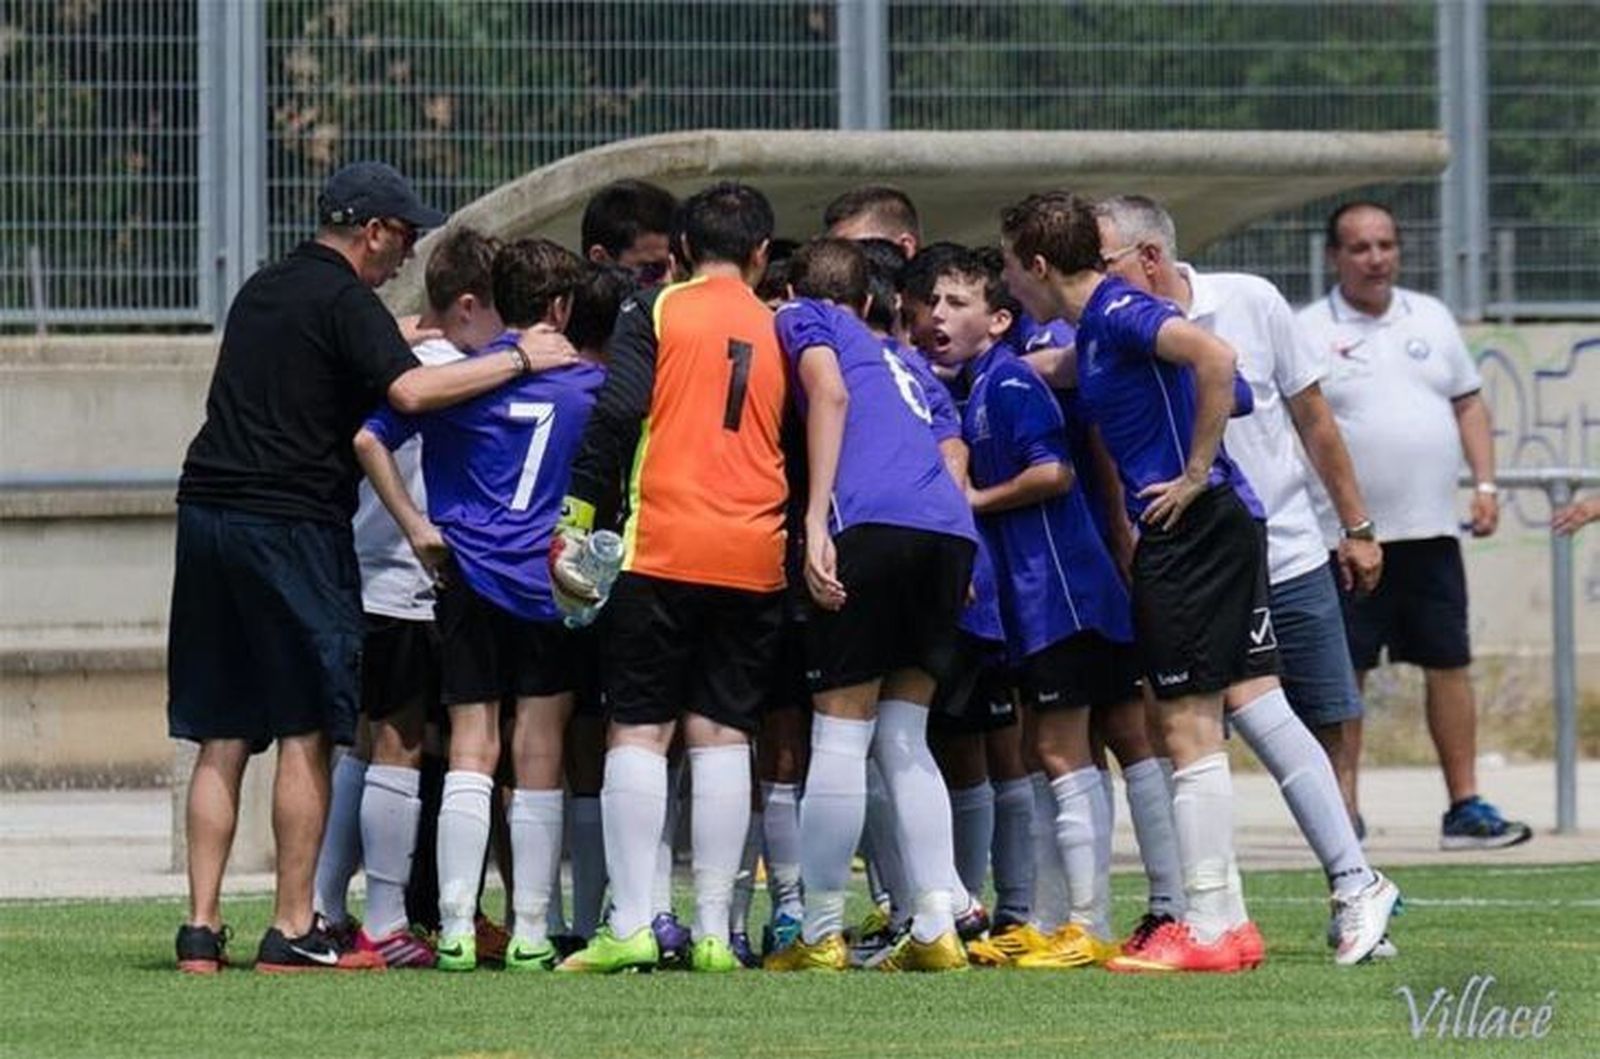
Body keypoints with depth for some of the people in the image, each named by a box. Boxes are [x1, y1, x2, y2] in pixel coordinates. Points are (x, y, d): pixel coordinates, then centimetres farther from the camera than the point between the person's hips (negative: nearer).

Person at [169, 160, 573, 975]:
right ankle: (291, 932, -4)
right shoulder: (342, 300, -8)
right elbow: (410, 391, -22)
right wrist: (519, 358, -13)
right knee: (306, 732, -3)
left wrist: (407, 335, 39)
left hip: (207, 511, 8)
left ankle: (201, 928, 5)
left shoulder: (263, 291, 19)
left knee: (220, 739, 8)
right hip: (290, 524, -8)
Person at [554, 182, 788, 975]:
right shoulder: (781, 330, 14)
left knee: (638, 731, 0)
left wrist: (577, 522, -4)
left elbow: (616, 413, -8)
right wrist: (801, 536, 22)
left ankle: (630, 925, -8)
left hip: (661, 551, -3)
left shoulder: (657, 311, 3)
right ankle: (713, 931, 0)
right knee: (722, 735, 5)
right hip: (754, 558, 3)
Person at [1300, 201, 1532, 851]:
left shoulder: (1431, 319, 13)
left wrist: (1485, 484, 6)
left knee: (1449, 667, 4)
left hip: (1430, 531, 4)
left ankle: (1465, 808, 9)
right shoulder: (1308, 333, -1)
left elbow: (1468, 403, 18)